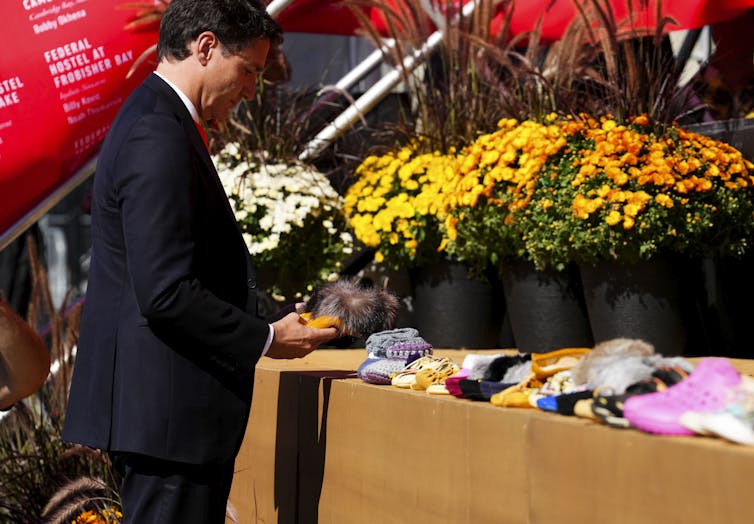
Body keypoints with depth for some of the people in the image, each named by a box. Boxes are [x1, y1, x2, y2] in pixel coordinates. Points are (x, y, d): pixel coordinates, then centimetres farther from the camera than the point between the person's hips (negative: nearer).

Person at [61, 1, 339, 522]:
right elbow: (165, 293, -23)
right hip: (169, 414, -11)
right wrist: (265, 338, -13)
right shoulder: (158, 138, -18)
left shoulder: (154, 122, 16)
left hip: (162, 411, 11)